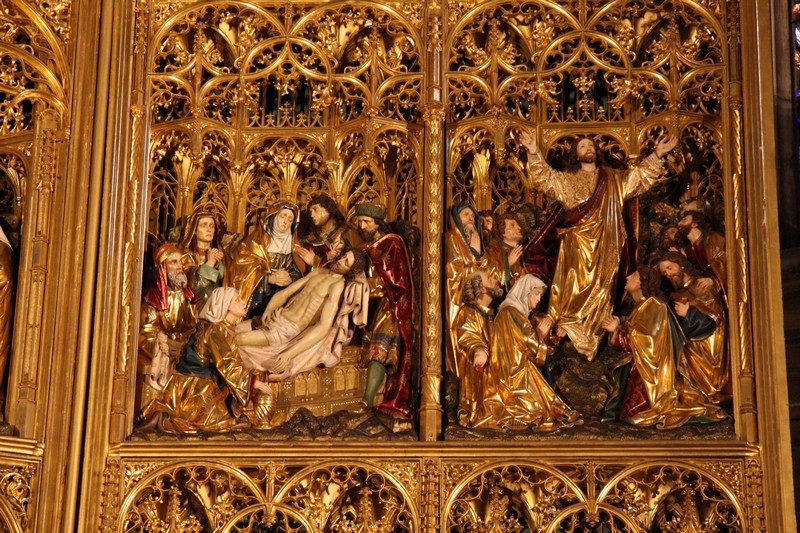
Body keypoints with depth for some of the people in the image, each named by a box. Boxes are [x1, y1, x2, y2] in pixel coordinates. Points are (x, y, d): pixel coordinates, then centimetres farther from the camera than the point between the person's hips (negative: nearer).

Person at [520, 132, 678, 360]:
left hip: (604, 247, 2)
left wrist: (656, 156, 1)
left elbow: (640, 177, 13)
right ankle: (569, 330, -5)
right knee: (575, 287, -8)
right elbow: (544, 178, -4)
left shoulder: (613, 179, 16)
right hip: (577, 245, -2)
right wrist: (534, 153, -19)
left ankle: (595, 338, 4)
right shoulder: (566, 179, 10)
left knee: (601, 288, 1)